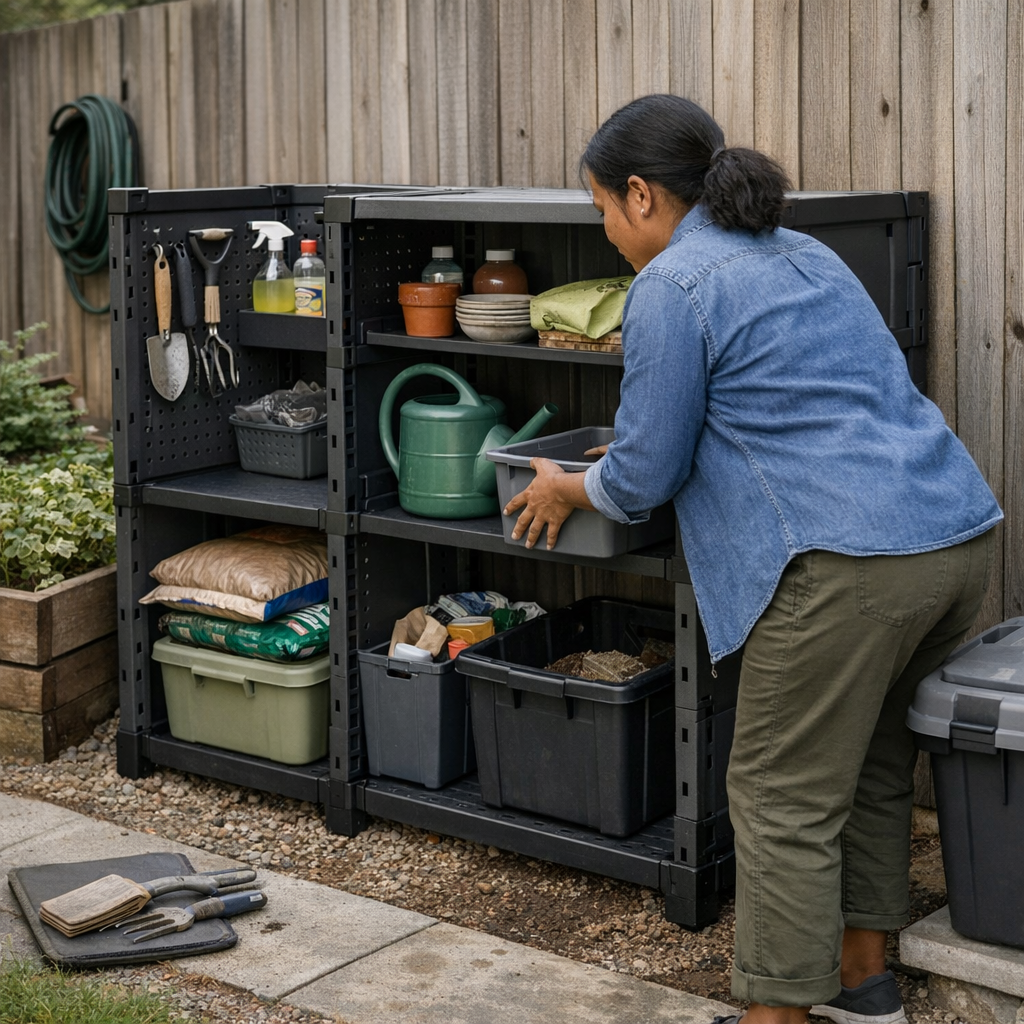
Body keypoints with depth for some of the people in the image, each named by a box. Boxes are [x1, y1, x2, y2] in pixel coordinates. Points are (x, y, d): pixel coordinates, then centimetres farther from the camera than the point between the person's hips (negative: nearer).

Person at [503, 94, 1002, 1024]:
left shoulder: (671, 287, -5)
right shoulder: (801, 253, 22)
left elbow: (645, 475, -2)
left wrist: (568, 490, 19)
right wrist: (634, 453, 42)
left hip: (850, 563, -9)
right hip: (960, 535, 9)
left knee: (784, 800, 1)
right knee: (872, 767, 22)